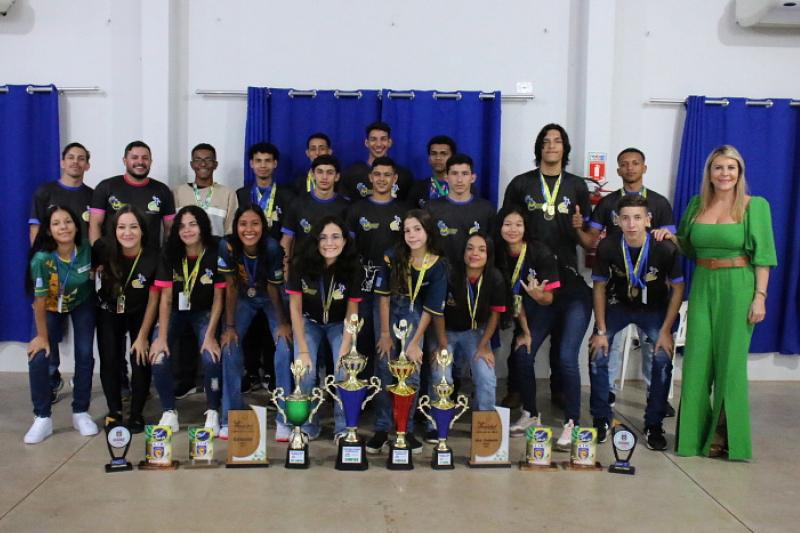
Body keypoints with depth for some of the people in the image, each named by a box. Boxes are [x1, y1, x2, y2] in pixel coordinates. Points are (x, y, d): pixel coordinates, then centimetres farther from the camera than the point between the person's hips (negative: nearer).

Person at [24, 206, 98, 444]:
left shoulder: (88, 250, -25)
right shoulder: (42, 259, -31)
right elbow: (40, 300, -22)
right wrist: (42, 336, -15)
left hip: (82, 304, 2)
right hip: (51, 307, -1)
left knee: (85, 355, -5)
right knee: (38, 357, -15)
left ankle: (81, 413, 11)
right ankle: (42, 418, -1)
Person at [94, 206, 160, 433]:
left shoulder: (153, 258, -25)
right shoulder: (103, 249, -23)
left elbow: (153, 300, -15)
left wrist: (143, 336, -12)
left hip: (140, 314, -1)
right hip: (109, 312, 1)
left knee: (141, 360, -11)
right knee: (110, 361, -3)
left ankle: (136, 414, 6)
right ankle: (114, 413, 15)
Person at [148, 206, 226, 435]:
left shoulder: (216, 254, -17)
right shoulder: (170, 254, -12)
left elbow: (218, 298, -12)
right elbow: (165, 298, -11)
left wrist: (210, 336, -17)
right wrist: (161, 337, -18)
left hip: (204, 313, -2)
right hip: (175, 312, 2)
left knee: (211, 359, -24)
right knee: (158, 359, -19)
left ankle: (213, 412, -1)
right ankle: (169, 412, 1)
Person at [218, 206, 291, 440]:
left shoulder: (272, 247, -31)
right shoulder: (227, 246, -26)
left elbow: (274, 288, -19)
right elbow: (230, 287, -16)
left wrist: (282, 323, -12)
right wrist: (230, 327, -14)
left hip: (270, 298, -2)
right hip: (243, 299, 2)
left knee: (284, 348, -16)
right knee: (230, 348, -11)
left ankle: (284, 419, -6)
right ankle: (230, 418, 3)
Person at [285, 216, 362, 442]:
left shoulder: (352, 268, -21)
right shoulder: (301, 265, -23)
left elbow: (352, 314, -14)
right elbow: (295, 309, -16)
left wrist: (344, 352, -22)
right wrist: (303, 351, -19)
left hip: (339, 324, 0)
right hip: (309, 322, 0)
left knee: (344, 373, -19)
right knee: (305, 374, -18)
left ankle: (343, 428, 1)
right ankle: (307, 427, 6)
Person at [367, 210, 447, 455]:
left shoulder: (438, 265, -16)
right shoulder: (393, 257, -18)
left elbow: (430, 309, -12)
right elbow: (384, 296, -11)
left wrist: (415, 343, -12)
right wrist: (385, 334, -11)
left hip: (415, 315, 0)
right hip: (390, 311, 0)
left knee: (412, 372, -4)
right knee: (384, 368, -4)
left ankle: (407, 430, 11)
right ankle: (381, 430, 6)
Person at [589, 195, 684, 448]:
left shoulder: (665, 248, -24)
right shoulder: (608, 246, -21)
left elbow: (677, 289, -10)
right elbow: (600, 287, -8)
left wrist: (666, 330, -14)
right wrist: (601, 330, -10)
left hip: (654, 308, -1)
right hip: (618, 304, 1)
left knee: (663, 358, -19)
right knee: (597, 355, -14)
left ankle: (654, 424, 2)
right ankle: (601, 419, 6)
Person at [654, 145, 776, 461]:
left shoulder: (755, 206, -3)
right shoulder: (697, 205, 8)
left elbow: (763, 255, -5)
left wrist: (759, 296, -11)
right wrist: (670, 237, -1)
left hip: (737, 288, -4)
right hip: (702, 287, 4)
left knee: (730, 361, 2)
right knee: (697, 360, 4)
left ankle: (726, 436, 16)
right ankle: (695, 434, 17)